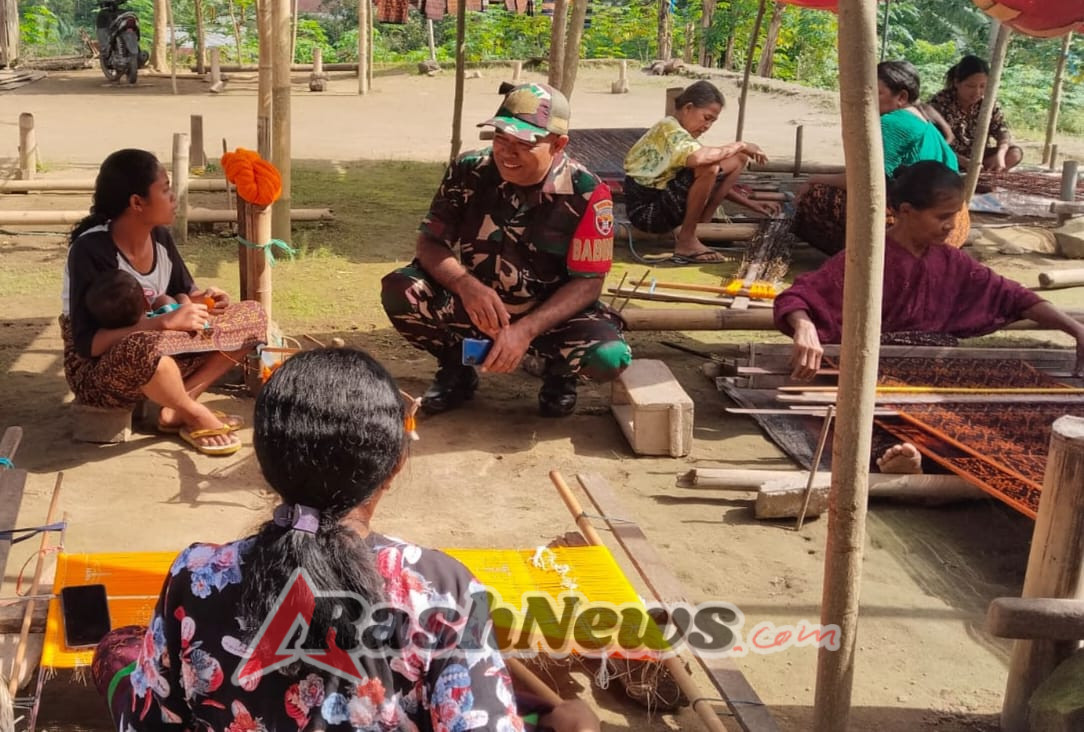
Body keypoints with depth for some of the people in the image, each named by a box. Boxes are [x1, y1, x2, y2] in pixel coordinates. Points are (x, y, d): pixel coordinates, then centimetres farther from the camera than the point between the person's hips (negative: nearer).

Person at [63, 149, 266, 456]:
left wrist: (197, 301, -16)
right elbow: (87, 342, -29)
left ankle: (176, 408, -12)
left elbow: (182, 292, 9)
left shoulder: (159, 236, -3)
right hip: (97, 369, -7)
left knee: (253, 316, -3)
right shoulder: (91, 249, -23)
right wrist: (166, 322, -35)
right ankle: (195, 416, -14)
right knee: (143, 347, -44)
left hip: (160, 355, 8)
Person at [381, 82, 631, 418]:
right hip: (479, 308, 2)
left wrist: (526, 330, -30)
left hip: (551, 314, -2)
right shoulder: (468, 173, -11)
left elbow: (587, 282, -16)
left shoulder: (587, 193, -18)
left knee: (609, 357, -31)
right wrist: (465, 284, -30)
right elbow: (430, 243, -7)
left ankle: (559, 372, 8)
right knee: (399, 291, -24)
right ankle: (455, 368, 6)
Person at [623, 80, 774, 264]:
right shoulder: (670, 129, -16)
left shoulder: (682, 133, 13)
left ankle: (699, 225, -3)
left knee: (737, 161, 4)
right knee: (708, 168, -31)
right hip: (646, 210, -9)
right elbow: (699, 157, -37)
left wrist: (750, 203, 5)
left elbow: (714, 182, 15)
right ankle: (686, 241, -18)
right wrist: (740, 146, -23)